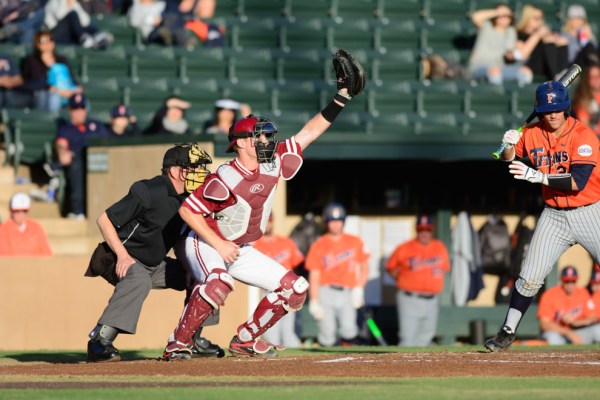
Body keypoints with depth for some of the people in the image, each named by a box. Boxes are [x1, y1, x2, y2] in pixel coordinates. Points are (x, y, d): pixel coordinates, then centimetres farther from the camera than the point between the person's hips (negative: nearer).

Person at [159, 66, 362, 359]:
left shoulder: (273, 164, -5)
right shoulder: (225, 178, -24)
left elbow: (309, 132, -1)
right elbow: (187, 210, -22)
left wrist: (342, 97, -6)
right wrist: (219, 244, -26)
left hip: (242, 252, 8)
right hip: (205, 245, -8)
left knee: (294, 289, 3)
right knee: (219, 283, -39)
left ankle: (245, 340, 11)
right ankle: (178, 343, -29)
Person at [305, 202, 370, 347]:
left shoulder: (355, 242, 11)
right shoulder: (318, 246, 6)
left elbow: (364, 267, 17)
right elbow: (314, 275, 4)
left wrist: (359, 288, 1)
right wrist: (314, 302, -3)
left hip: (347, 294, 0)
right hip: (326, 293, 0)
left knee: (349, 328, -20)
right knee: (327, 332, -6)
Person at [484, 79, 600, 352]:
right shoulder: (533, 134, -2)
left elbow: (577, 181, -26)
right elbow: (508, 158, 11)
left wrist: (538, 176, -32)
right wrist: (509, 144, -12)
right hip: (554, 215, 4)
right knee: (530, 276, 0)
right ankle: (508, 331, 12)